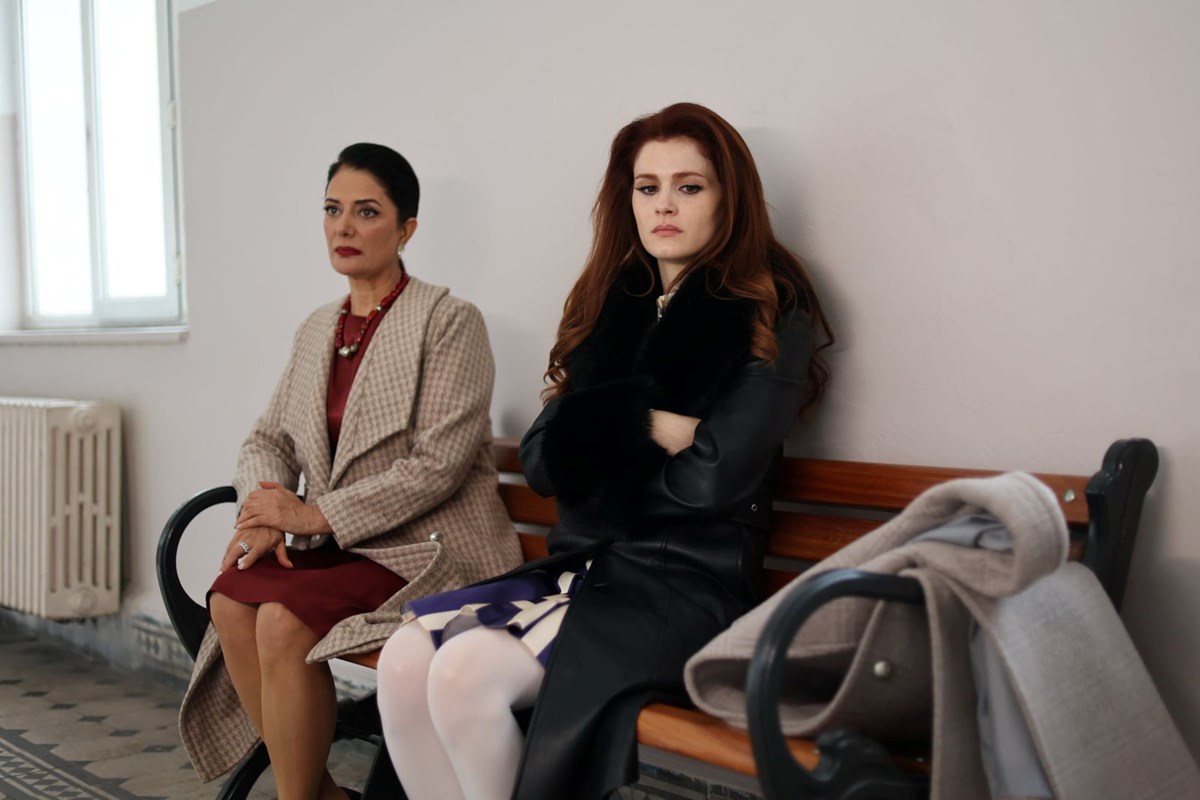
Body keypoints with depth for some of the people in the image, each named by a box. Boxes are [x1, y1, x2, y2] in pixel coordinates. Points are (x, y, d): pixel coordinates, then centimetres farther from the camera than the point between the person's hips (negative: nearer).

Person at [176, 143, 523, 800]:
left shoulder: (450, 321, -8)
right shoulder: (316, 330, 15)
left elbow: (438, 464, -15)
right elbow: (268, 438, 15)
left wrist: (316, 515, -16)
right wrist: (262, 512, -8)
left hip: (434, 549, -6)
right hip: (339, 548, 7)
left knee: (285, 617, -27)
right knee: (230, 597, -19)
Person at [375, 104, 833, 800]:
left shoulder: (770, 316, -2)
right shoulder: (613, 309, 15)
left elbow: (711, 478, -13)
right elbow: (541, 461, 7)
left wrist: (602, 444, 2)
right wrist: (646, 427, -9)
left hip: (685, 582, -6)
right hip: (581, 563, 6)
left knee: (469, 671, -26)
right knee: (405, 658, -18)